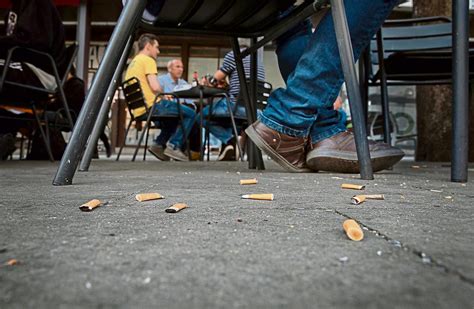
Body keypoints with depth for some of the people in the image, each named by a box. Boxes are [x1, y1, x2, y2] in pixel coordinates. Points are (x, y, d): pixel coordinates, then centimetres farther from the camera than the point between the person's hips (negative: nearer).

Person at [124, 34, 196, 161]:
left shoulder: (132, 63, 21)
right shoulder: (148, 60, -7)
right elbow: (156, 87, -18)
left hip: (139, 110, 10)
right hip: (151, 107, -10)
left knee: (176, 115, 29)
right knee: (190, 113, -3)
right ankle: (174, 146, -9)